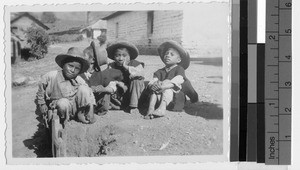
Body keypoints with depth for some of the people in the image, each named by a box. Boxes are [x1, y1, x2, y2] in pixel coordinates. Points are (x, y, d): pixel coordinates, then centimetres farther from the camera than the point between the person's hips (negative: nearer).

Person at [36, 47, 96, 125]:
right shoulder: (51, 76, -17)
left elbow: (89, 94, -1)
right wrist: (42, 104, 4)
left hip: (75, 106, 2)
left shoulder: (79, 81, -12)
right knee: (63, 103, -39)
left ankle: (81, 113, -6)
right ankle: (64, 119, -8)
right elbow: (41, 89, 0)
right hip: (60, 106, -2)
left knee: (83, 88, -22)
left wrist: (91, 106, -12)